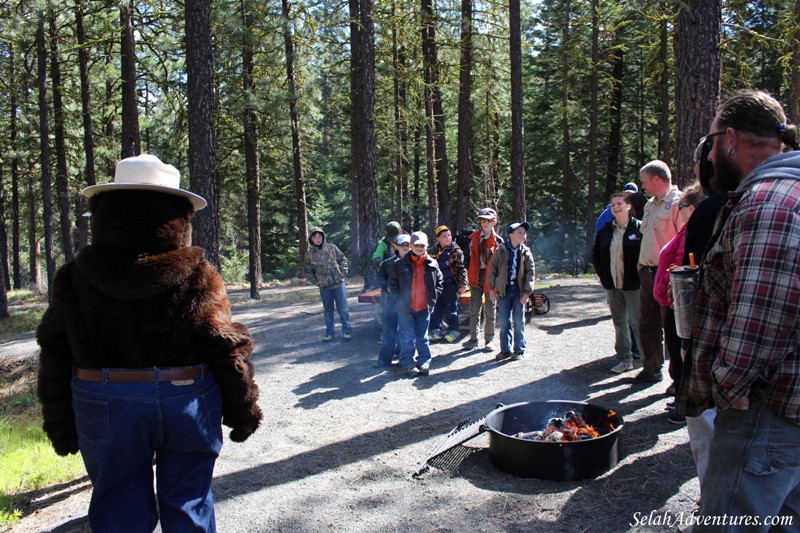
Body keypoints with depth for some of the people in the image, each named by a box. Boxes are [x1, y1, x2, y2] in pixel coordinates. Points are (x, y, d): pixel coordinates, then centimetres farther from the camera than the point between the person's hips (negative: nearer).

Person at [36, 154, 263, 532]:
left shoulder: (74, 278, -6)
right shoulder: (198, 275, -12)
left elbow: (55, 358, 1)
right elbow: (228, 351, -10)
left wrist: (60, 425, 12)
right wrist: (243, 411, 3)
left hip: (105, 408, 1)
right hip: (187, 402, -1)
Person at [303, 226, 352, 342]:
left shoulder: (332, 248, -1)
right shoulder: (309, 254, -2)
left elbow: (343, 260, 7)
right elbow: (307, 271, 8)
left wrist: (342, 274, -1)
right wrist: (316, 282, 0)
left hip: (338, 284, 0)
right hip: (324, 287, 1)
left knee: (343, 309, 3)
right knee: (328, 311, 11)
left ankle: (347, 331, 14)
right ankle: (329, 332, 21)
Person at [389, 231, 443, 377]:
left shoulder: (432, 264, 1)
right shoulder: (401, 264, -5)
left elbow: (439, 282, 12)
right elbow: (392, 283, 2)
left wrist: (433, 297, 2)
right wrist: (400, 296, -5)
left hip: (424, 308, 2)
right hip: (405, 308, -2)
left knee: (422, 337, 13)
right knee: (407, 337, 5)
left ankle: (424, 362, 22)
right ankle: (408, 363, 15)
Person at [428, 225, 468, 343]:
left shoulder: (456, 251, -4)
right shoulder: (433, 251, 7)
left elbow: (461, 268, -4)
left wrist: (463, 284, -7)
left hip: (450, 284, -4)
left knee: (451, 308, 3)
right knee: (436, 309, 8)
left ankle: (453, 330, 15)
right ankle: (436, 330, 18)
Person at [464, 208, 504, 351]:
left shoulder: (498, 240, -3)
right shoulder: (473, 237, 6)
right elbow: (470, 257, 11)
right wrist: (469, 275, 3)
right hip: (476, 275, 3)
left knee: (490, 310, 6)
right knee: (474, 308, 7)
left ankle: (489, 340, 15)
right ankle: (473, 338, 16)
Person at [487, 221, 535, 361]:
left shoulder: (526, 252, 1)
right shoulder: (501, 250, 0)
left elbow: (530, 272, -1)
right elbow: (492, 269, 3)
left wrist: (527, 292, -8)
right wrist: (491, 289, -2)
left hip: (519, 290, 0)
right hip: (504, 289, 0)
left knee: (519, 321, 6)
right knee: (504, 321, 5)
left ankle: (519, 350, 17)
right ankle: (505, 349, 17)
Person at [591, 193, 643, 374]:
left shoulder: (639, 228, -6)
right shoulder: (606, 230, 9)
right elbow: (595, 254, 19)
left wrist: (640, 276, -11)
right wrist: (602, 274, 11)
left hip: (633, 285, -5)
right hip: (612, 286, 5)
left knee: (637, 323, -4)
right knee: (619, 324, 12)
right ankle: (625, 359, 21)